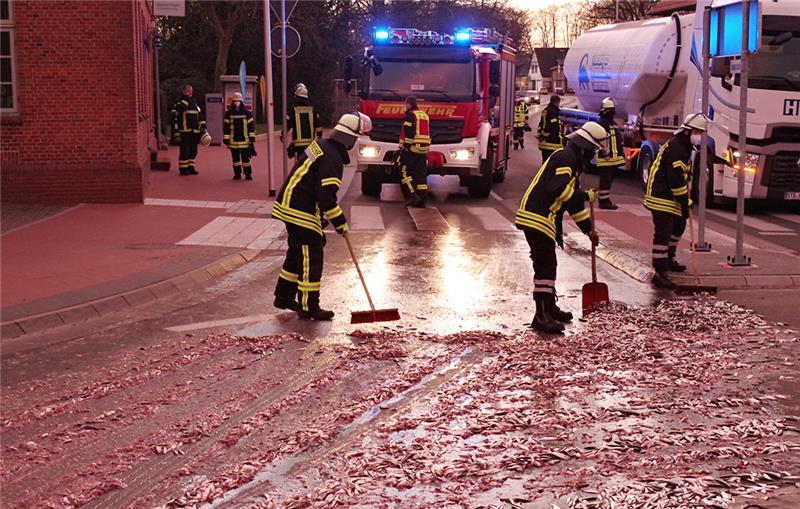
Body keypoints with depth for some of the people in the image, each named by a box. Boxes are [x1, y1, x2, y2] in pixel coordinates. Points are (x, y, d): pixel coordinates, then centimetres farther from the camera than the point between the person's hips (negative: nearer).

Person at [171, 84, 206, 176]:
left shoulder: (194, 103, 17)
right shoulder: (179, 104, -5)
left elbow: (201, 117, 23)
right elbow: (175, 118, -11)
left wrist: (203, 129, 17)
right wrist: (176, 133, -16)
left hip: (195, 132, 7)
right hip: (185, 133, -7)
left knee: (193, 151, 10)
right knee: (185, 151, -5)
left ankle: (191, 167, 20)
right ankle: (183, 169, 3)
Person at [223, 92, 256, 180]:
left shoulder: (246, 113, 2)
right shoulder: (229, 113, 3)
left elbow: (251, 126, 4)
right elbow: (226, 127, 4)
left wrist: (252, 138, 0)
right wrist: (226, 139, 0)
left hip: (244, 140, -1)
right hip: (233, 141, 1)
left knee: (245, 158, 1)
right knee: (235, 158, 7)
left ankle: (248, 174, 8)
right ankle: (237, 174, 16)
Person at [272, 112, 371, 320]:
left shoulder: (321, 145, 11)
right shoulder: (332, 159, -21)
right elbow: (326, 196, -24)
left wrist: (321, 216, 23)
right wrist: (340, 223, -14)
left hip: (289, 205, 10)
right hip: (301, 212, -10)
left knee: (298, 253, 21)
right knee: (311, 258, -4)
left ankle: (284, 297, 31)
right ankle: (308, 307, 1)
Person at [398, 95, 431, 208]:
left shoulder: (410, 115, -8)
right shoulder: (425, 115, 16)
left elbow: (407, 134, -16)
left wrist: (402, 148, -13)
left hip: (412, 148, -7)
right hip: (424, 150, 7)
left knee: (404, 172, 0)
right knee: (421, 174, 7)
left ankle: (412, 195, -13)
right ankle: (422, 200, 4)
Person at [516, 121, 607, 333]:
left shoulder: (573, 161, 23)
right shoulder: (566, 157, -11)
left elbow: (573, 198, 28)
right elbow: (559, 188, -24)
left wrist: (588, 228, 28)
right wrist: (586, 195, -9)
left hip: (543, 220, 11)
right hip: (537, 218, -11)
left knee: (547, 265, 19)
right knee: (545, 266, -11)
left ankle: (549, 308, 31)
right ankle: (542, 316, -10)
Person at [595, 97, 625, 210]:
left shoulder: (614, 124, 20)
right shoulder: (600, 123, -11)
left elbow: (619, 139, 27)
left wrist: (621, 154, 22)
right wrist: (604, 153, -24)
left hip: (614, 158, 10)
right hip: (605, 158, -10)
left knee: (609, 179, 14)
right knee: (605, 180, -8)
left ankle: (603, 199, 23)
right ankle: (604, 201, -4)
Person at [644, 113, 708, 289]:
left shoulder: (685, 147, 14)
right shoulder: (675, 148, -21)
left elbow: (684, 176, 22)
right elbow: (676, 179, -25)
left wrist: (685, 200, 17)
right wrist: (684, 203, -19)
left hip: (671, 198, 11)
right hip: (661, 198, -11)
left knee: (678, 227, 24)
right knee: (663, 233, -13)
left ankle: (668, 259, 42)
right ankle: (660, 274, -15)